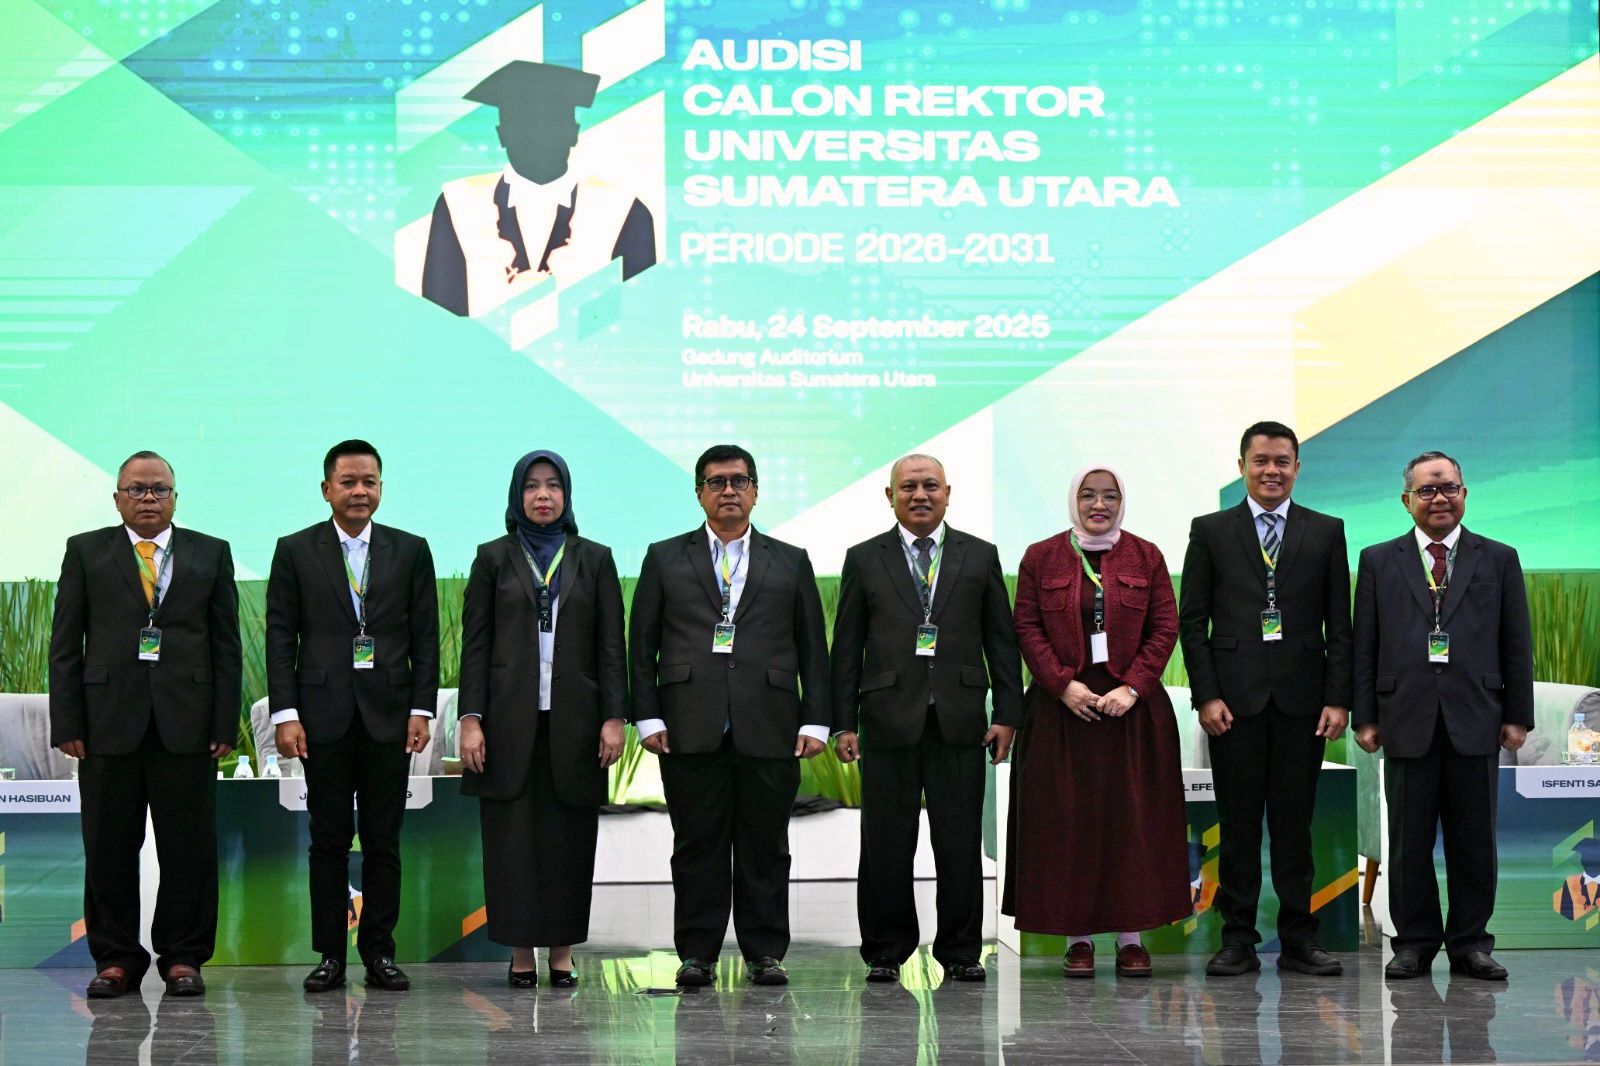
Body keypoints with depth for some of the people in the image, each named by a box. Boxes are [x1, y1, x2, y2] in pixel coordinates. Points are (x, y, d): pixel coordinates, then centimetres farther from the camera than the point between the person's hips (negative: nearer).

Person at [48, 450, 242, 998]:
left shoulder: (210, 554, 11)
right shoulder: (86, 551, 9)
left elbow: (227, 645, 8)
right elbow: (65, 644, 5)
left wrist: (225, 724, 0)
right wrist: (67, 723, -3)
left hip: (186, 722, 0)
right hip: (109, 721, 0)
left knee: (189, 847, 1)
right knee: (109, 847, 3)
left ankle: (183, 957, 12)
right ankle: (115, 959, 13)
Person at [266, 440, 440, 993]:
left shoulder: (411, 551, 8)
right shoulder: (296, 551, 4)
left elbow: (425, 636, 7)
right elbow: (280, 637, 2)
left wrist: (421, 709, -1)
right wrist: (285, 713, -6)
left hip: (388, 715, 1)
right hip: (324, 716, -1)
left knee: (383, 842, 4)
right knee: (329, 841, 3)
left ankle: (379, 952, 11)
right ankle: (330, 955, 9)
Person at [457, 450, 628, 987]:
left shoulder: (594, 559, 9)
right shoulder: (494, 558, 7)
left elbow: (611, 645, 5)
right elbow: (475, 644, 3)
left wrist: (615, 717, -4)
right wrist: (470, 718, -6)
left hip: (573, 718, 1)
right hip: (510, 719, -1)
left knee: (569, 836, 2)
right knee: (513, 836, 0)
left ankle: (563, 951, 10)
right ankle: (521, 951, 7)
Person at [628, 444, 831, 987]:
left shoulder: (790, 562, 14)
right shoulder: (665, 559, 12)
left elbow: (814, 649, 11)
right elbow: (641, 645, 8)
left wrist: (816, 721, 2)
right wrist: (647, 717, -2)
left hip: (768, 732, 1)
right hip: (691, 731, 0)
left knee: (765, 845, 3)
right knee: (697, 846, 1)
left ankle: (765, 952, 10)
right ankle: (697, 954, 7)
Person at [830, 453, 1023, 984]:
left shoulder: (980, 556, 10)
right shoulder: (864, 560, 8)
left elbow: (1001, 640, 9)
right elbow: (847, 647, 7)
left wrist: (1007, 713, 1)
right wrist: (844, 722, 0)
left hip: (959, 721, 0)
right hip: (889, 718, 0)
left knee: (961, 842, 2)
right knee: (886, 842, 2)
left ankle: (961, 950, 12)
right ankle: (886, 950, 12)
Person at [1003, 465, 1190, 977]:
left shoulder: (1146, 557, 7)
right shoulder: (1041, 558, 6)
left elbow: (1165, 628, 2)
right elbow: (1028, 629, 1)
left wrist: (1132, 688, -10)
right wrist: (1063, 685, -11)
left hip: (1132, 707, 0)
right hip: (1062, 706, 0)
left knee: (1132, 819, 0)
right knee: (1068, 819, -1)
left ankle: (1131, 936, 5)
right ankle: (1077, 936, 5)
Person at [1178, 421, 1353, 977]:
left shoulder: (1326, 532, 8)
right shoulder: (1210, 531, 6)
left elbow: (1339, 623, 6)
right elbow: (1191, 620, 3)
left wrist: (1338, 698, -3)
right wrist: (1206, 695, -6)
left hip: (1301, 697, 1)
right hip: (1235, 698, 0)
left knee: (1295, 822, 4)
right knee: (1238, 823, 3)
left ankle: (1298, 937, 10)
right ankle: (1238, 940, 8)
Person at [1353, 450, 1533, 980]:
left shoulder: (1499, 559, 9)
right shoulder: (1379, 561, 9)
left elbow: (1517, 644, 8)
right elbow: (1364, 645, 7)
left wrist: (1517, 715, 1)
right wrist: (1365, 717, 0)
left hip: (1475, 721, 0)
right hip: (1407, 721, 0)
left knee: (1474, 841, 4)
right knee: (1409, 842, 4)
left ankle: (1470, 943, 13)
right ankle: (1414, 942, 12)